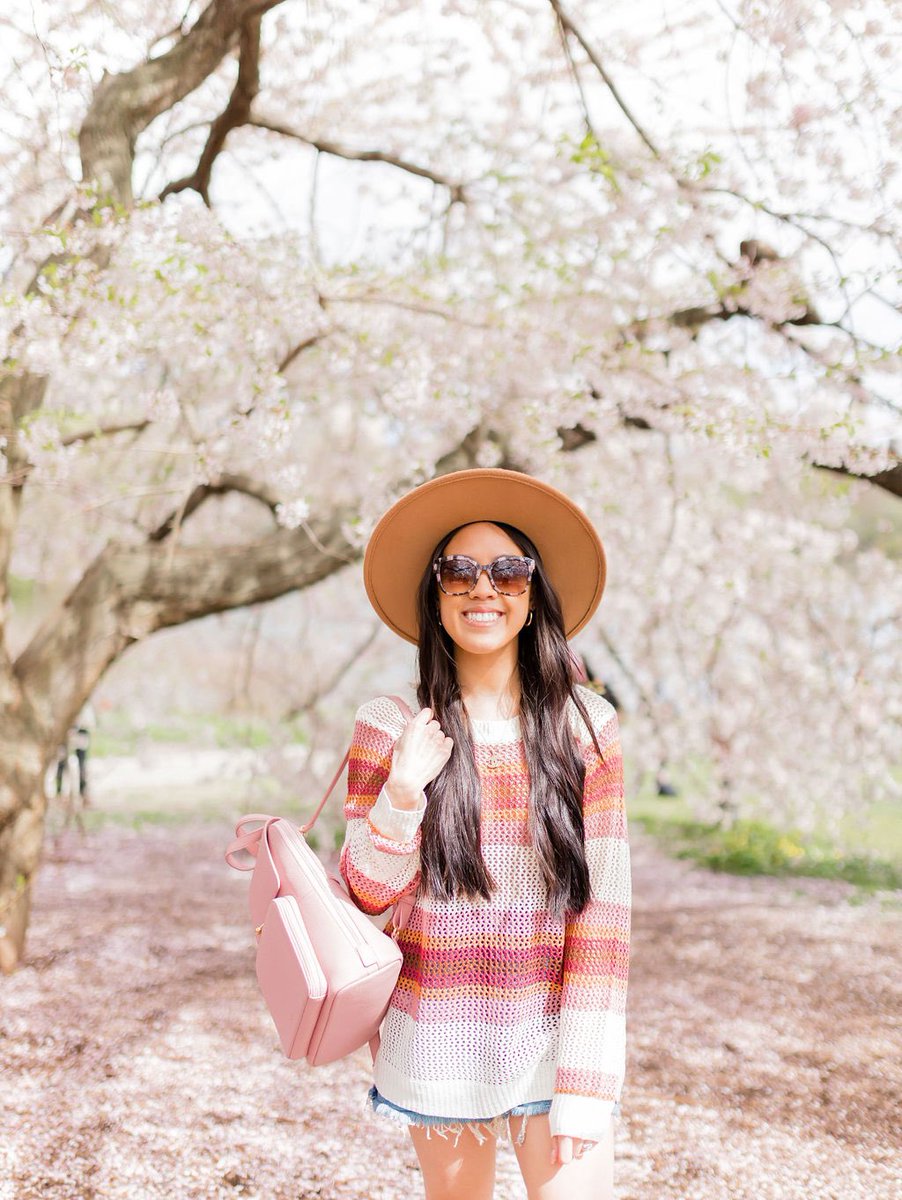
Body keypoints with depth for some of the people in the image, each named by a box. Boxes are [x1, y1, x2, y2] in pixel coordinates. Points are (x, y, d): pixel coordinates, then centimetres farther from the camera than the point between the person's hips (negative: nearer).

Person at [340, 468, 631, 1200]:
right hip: (439, 1048, 1)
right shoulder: (393, 727, -3)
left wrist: (585, 1084, -11)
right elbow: (370, 893, 0)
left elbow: (603, 909, -6)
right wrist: (403, 791, -18)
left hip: (551, 1035, -1)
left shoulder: (586, 728, -4)